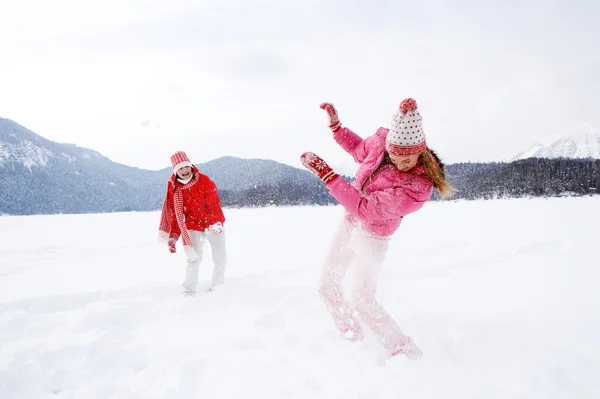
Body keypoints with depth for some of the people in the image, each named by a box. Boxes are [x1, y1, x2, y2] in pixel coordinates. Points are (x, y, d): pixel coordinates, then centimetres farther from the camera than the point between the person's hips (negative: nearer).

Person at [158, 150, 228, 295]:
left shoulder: (204, 180, -14)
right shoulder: (174, 188, -8)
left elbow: (214, 203, -19)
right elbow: (174, 214, -2)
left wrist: (216, 222, -32)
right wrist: (173, 236, -7)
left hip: (214, 225, 0)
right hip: (193, 226, 0)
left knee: (221, 258, 6)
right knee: (194, 258, -13)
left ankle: (217, 286, 27)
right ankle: (189, 289, 2)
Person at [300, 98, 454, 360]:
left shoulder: (418, 187, -32)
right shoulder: (380, 142, -14)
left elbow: (365, 208, -35)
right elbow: (357, 149, 12)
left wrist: (325, 173, -36)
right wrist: (335, 125, 0)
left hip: (372, 238, -7)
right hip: (349, 223, 7)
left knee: (362, 302, -12)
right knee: (327, 287, 13)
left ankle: (404, 352, 5)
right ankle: (352, 339, 34)